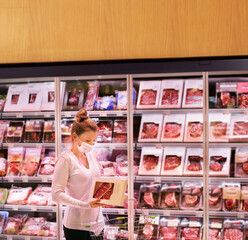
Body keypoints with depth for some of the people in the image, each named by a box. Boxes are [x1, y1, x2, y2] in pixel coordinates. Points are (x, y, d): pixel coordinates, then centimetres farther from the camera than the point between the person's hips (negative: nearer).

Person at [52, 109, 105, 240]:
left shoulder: (91, 155, 10)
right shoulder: (66, 160, -12)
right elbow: (56, 194, -18)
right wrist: (85, 204, -25)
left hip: (96, 223, 7)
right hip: (77, 226, -7)